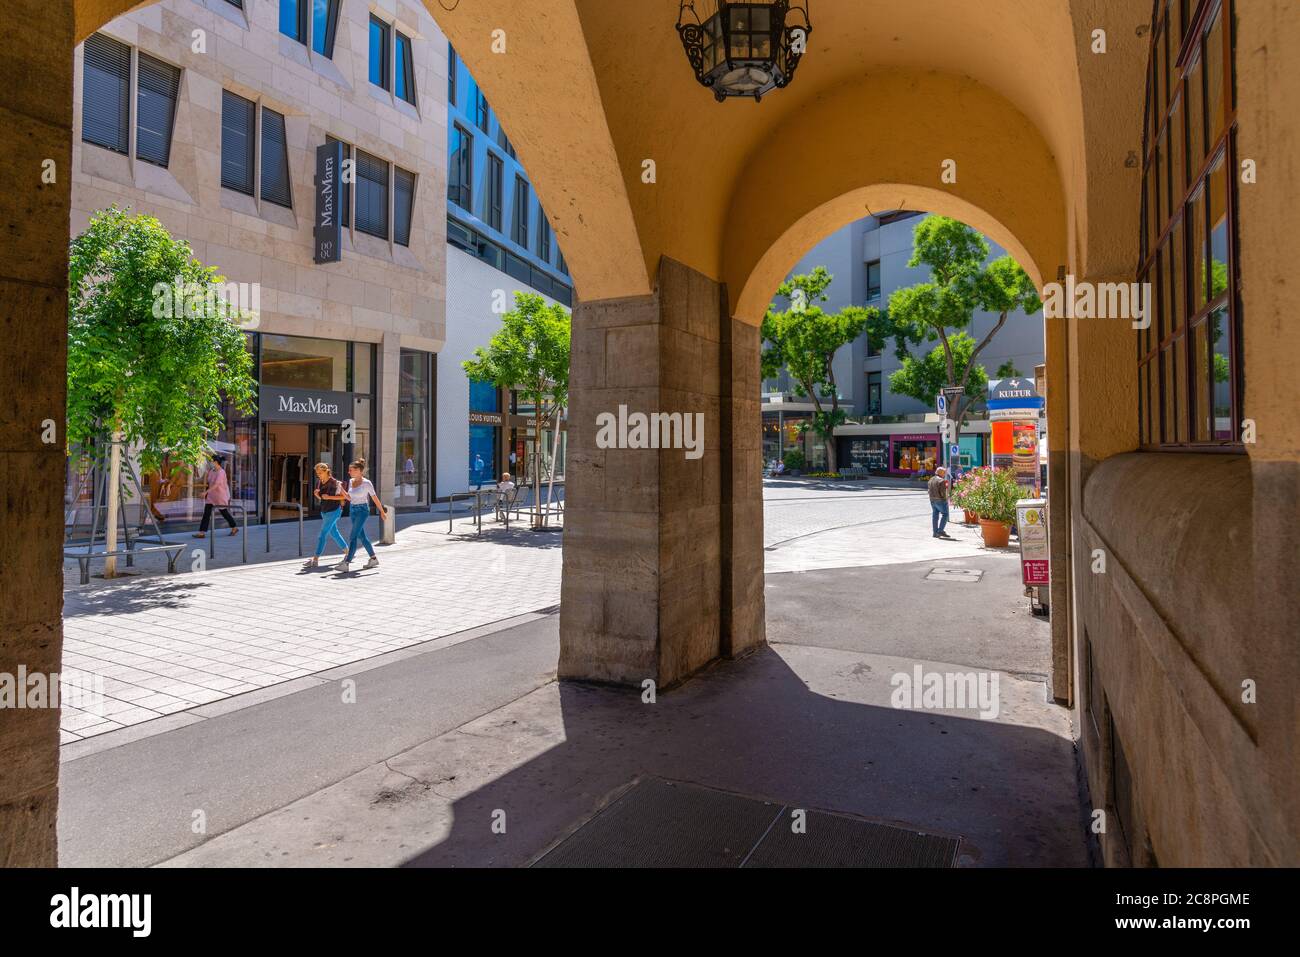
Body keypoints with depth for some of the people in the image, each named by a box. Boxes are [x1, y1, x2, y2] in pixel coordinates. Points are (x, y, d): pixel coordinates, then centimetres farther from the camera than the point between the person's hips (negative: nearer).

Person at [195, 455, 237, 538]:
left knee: (224, 512, 9)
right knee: (206, 512, -3)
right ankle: (202, 532, -6)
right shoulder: (212, 470, 5)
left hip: (220, 495, -8)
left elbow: (216, 484, -31)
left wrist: (206, 492, -36)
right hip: (212, 495, 8)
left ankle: (234, 528, 29)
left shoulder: (221, 472, -21)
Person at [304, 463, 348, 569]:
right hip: (324, 511, 8)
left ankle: (315, 559, -9)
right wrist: (316, 494, -6)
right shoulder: (318, 482, 6)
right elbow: (320, 497, 16)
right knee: (334, 533, 16)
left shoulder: (334, 482, -15)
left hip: (333, 510, -8)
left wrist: (329, 497, -21)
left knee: (323, 534, -10)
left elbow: (344, 496, -12)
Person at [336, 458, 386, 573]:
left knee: (353, 537, -13)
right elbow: (350, 498, 15)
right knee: (361, 536, 13)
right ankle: (373, 559, 25)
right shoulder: (351, 481, 7)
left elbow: (375, 498, -6)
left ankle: (346, 564, -15)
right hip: (352, 510, 8)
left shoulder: (366, 483, -12)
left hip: (362, 510, -8)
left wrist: (382, 512, -1)